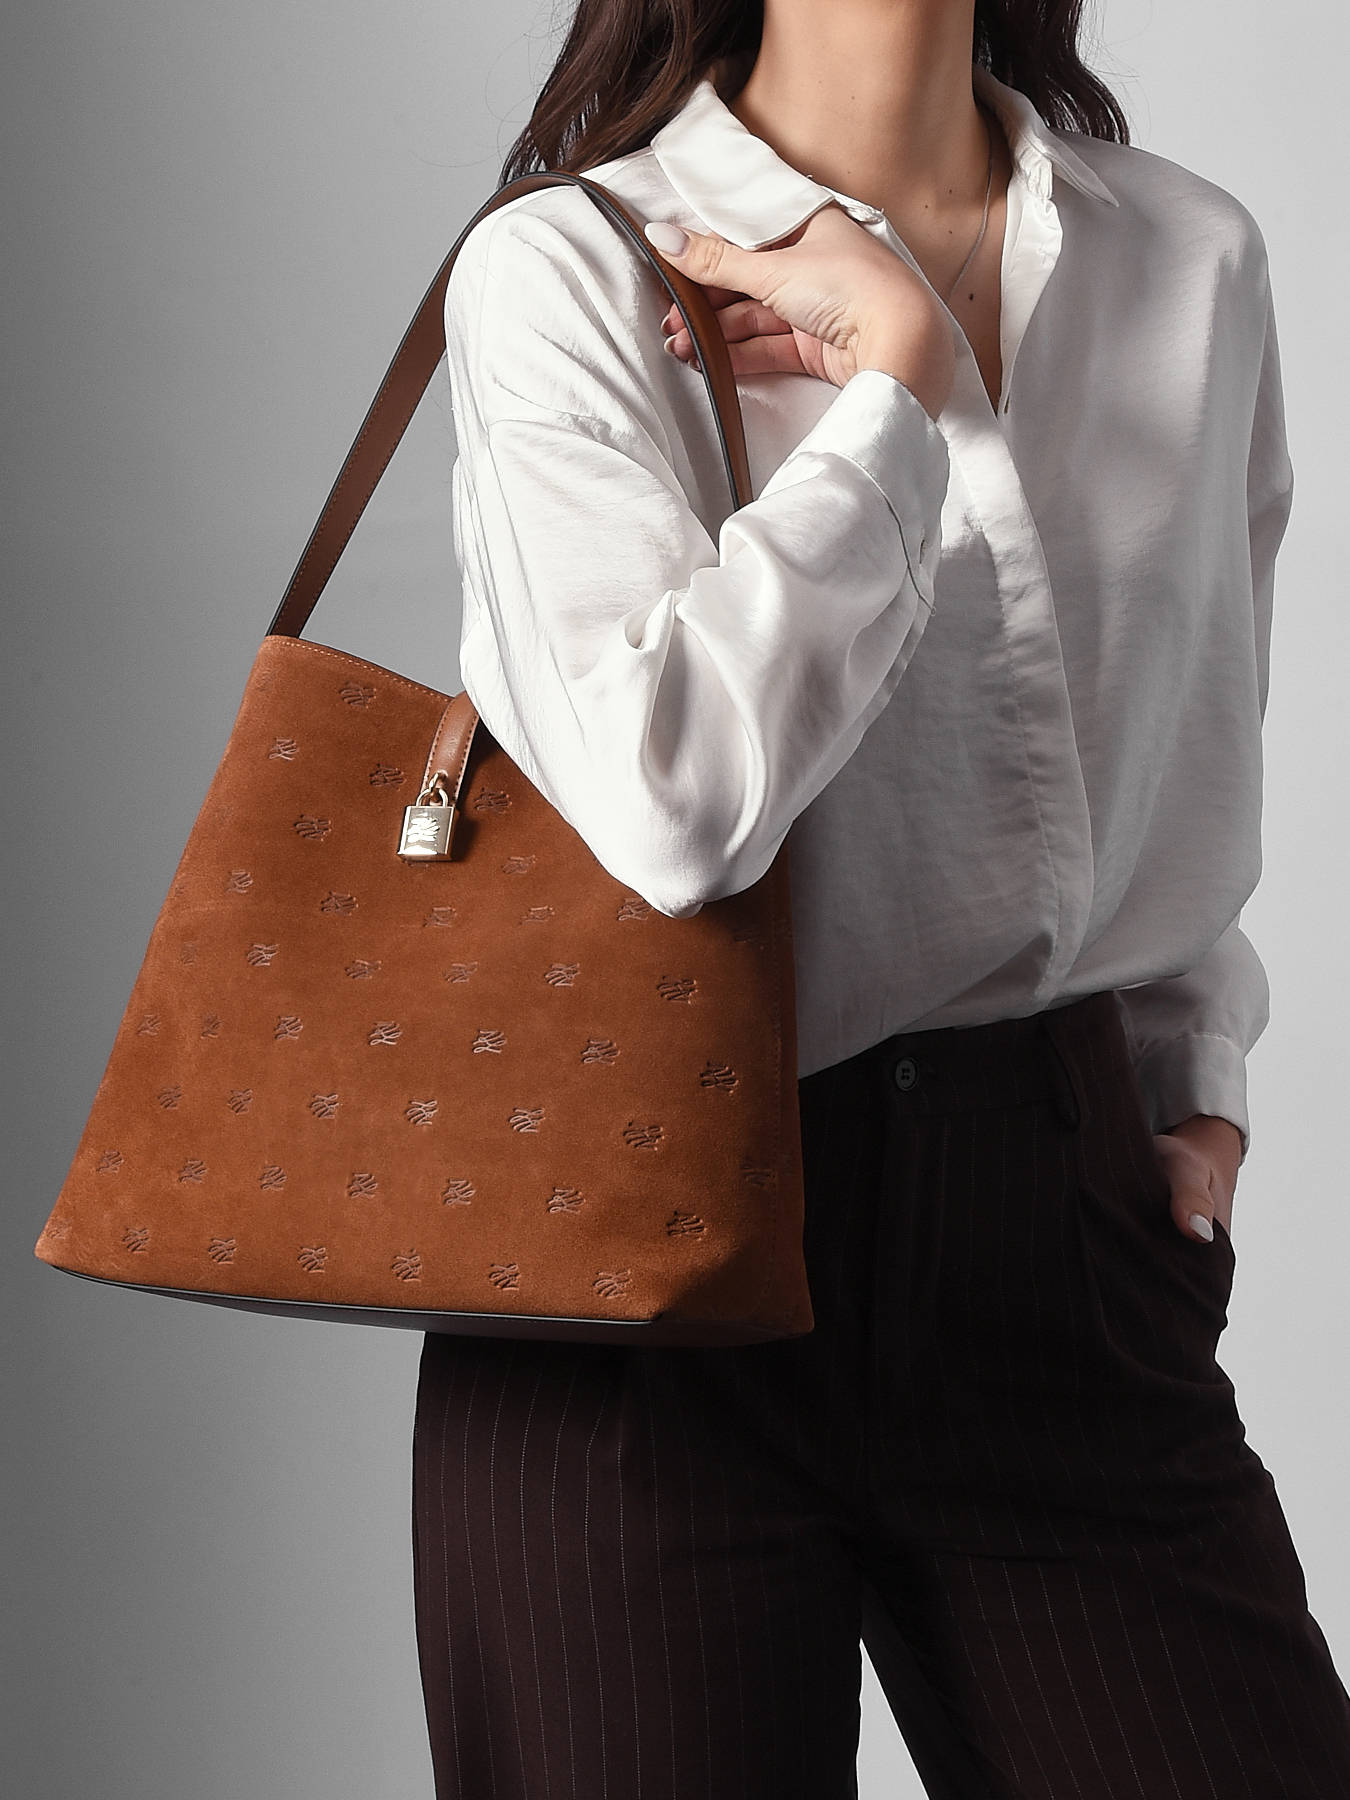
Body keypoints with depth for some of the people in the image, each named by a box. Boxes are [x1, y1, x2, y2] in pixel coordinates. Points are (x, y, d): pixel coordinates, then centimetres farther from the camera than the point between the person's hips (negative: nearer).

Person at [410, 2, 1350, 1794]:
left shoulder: (1199, 257, 8)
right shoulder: (568, 270, -8)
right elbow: (671, 790, -24)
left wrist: (1199, 1084, 10)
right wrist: (899, 376, -15)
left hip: (1061, 1232, 4)